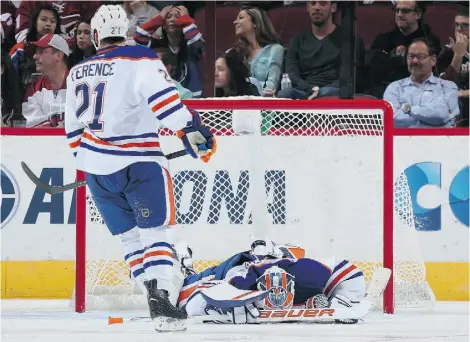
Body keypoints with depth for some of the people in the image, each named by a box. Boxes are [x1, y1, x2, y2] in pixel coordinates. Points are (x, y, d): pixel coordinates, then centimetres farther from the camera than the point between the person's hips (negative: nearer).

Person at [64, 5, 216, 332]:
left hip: (96, 168, 5)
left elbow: (74, 128, 21)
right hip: (138, 162, -5)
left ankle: (156, 297, 7)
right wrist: (192, 128, -23)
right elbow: (164, 97, -22)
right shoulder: (141, 60, -6)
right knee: (156, 232, -6)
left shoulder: (77, 73, 14)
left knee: (130, 236, 14)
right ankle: (162, 298, -23)